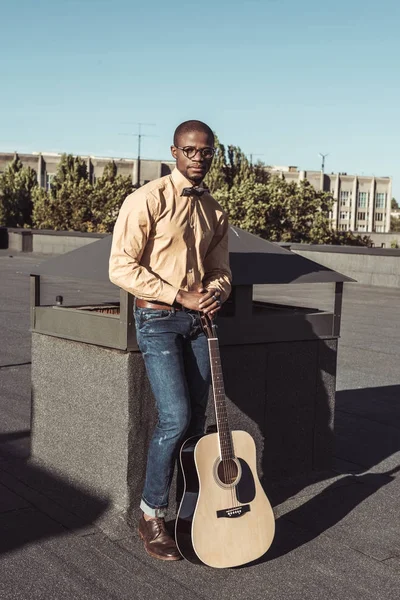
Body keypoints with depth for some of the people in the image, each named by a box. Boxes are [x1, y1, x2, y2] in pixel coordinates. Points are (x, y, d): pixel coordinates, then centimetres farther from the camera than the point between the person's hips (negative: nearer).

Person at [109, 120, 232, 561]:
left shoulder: (214, 211, 11)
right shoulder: (148, 200, -9)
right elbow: (121, 267, -14)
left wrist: (214, 293, -8)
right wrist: (181, 297, -16)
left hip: (198, 320, 6)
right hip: (158, 320, -6)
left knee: (196, 420, 7)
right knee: (175, 417, -14)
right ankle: (151, 515, 4)